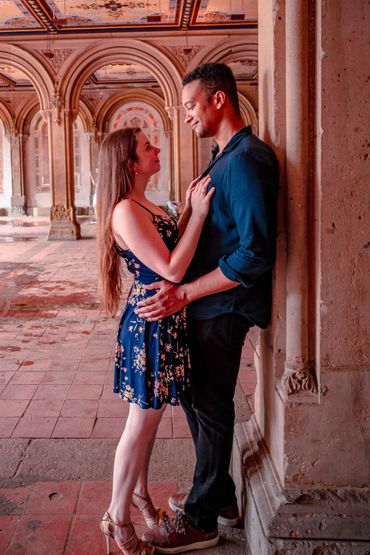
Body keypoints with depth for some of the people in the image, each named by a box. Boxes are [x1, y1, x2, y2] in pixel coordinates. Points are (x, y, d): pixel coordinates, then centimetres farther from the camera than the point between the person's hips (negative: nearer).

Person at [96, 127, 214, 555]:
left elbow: (171, 245, 13)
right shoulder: (126, 211, -21)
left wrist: (189, 209, 6)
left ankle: (139, 494, 40)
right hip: (152, 322, -10)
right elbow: (172, 269, -25)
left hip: (163, 321, 10)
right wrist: (198, 213, -21)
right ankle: (117, 520, 20)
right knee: (142, 423, 3)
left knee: (150, 415, 21)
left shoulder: (142, 205, 10)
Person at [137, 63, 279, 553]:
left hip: (223, 308, -10)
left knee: (210, 407, 3)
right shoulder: (225, 157, 14)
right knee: (195, 397, 18)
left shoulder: (246, 161, -19)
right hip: (205, 303, 10)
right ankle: (219, 494, 35)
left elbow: (256, 252, -27)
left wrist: (185, 293, -24)